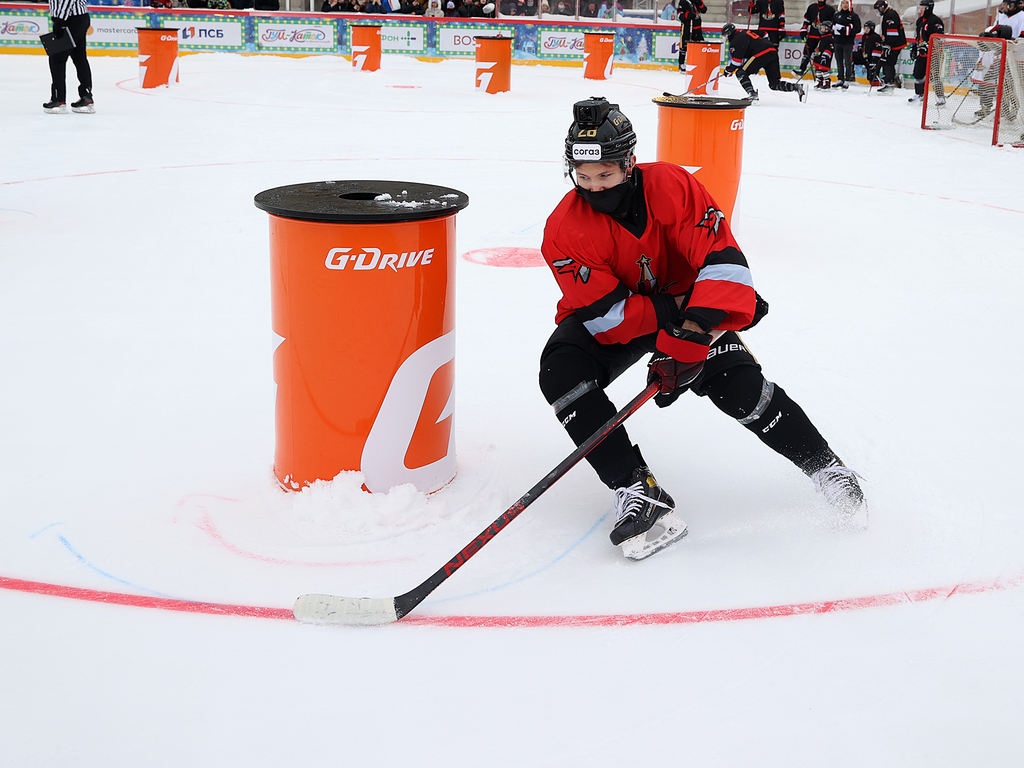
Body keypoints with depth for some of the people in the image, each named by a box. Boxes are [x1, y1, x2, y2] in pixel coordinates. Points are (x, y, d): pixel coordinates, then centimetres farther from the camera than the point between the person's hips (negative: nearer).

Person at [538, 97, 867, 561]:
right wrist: (672, 311, -31)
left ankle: (822, 464, 3)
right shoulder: (564, 230, -23)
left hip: (683, 300, -1)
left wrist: (691, 336, -40)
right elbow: (605, 315, -25)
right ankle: (637, 493, -28)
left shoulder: (671, 187, -24)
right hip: (611, 322, 1)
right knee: (561, 370, -28)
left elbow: (722, 262, -30)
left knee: (736, 383, -22)